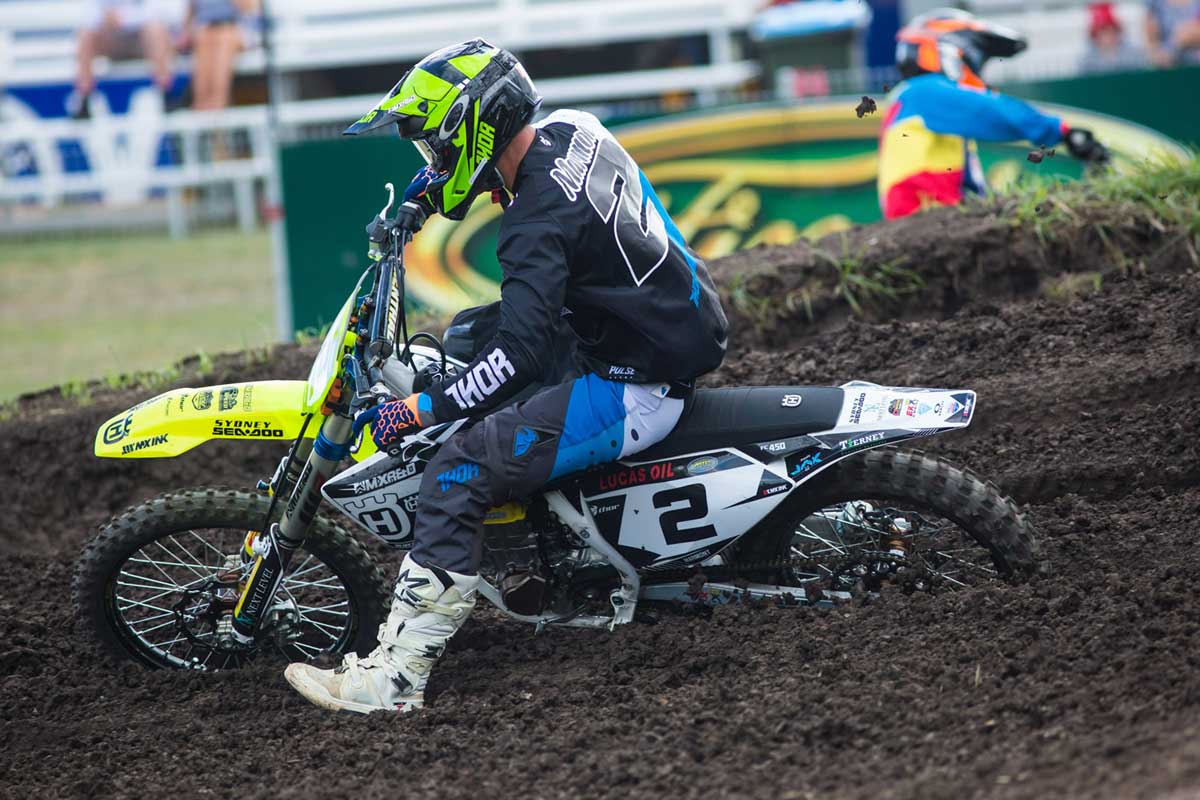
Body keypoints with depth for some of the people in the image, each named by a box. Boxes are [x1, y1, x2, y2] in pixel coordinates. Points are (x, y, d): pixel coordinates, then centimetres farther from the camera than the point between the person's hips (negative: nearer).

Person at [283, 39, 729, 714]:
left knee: (459, 471, -19)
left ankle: (395, 675, -24)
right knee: (475, 330, 30)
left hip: (637, 392, -10)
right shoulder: (576, 131, 2)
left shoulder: (536, 223, -25)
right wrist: (435, 186, 21)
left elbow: (522, 355, -33)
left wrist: (419, 410, -28)